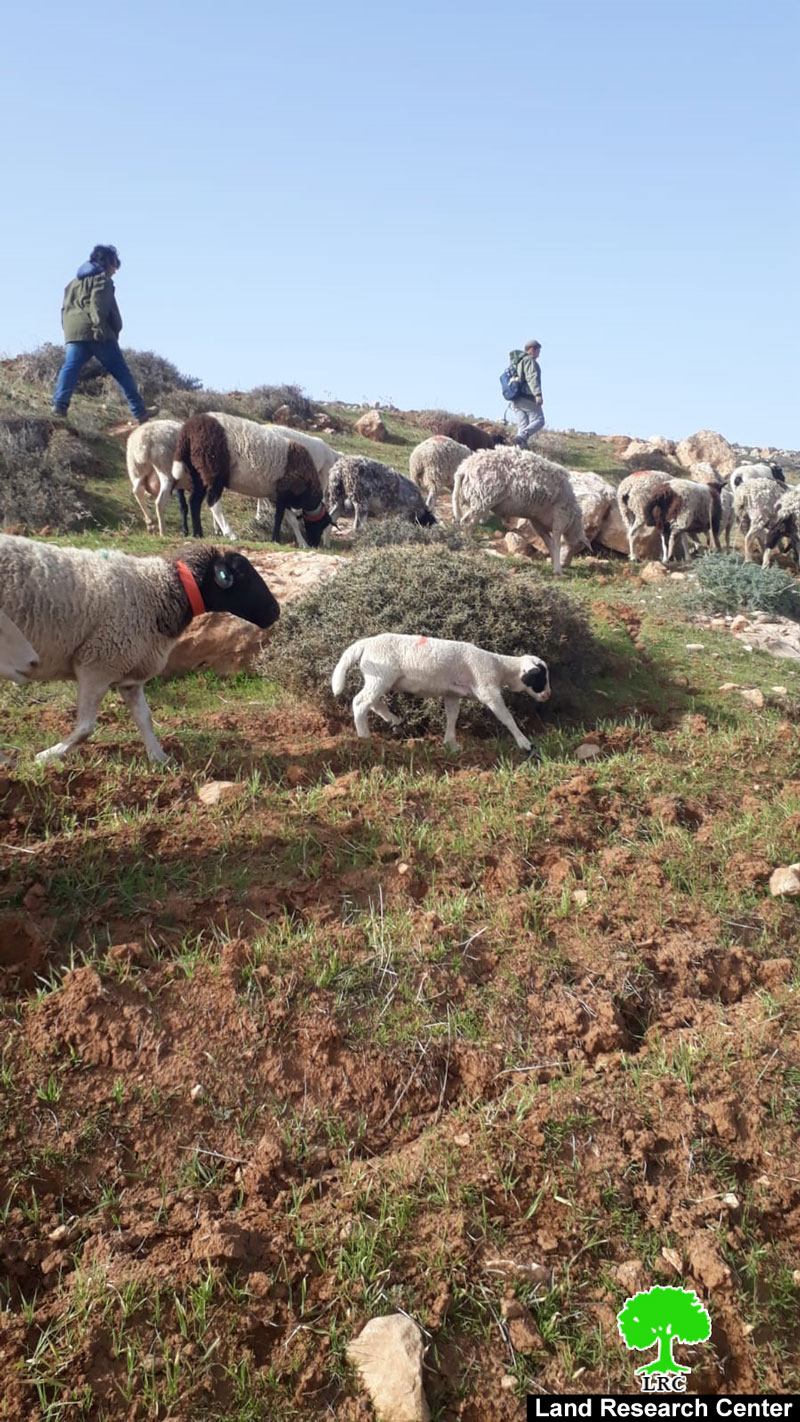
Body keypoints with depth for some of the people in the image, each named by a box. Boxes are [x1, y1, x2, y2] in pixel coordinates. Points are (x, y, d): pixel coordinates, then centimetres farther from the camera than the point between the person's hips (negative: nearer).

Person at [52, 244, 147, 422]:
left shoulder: (74, 282, 31)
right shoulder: (101, 278, 6)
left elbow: (65, 309, 25)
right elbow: (98, 303, -11)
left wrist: (68, 330, 20)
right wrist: (99, 326, -20)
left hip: (73, 332, 6)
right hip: (94, 332, -6)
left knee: (70, 367, -9)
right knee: (120, 371, -1)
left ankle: (59, 403, -31)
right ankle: (139, 412, -2)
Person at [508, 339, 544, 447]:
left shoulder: (515, 362, 25)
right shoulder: (529, 360, -4)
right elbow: (532, 378, -18)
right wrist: (538, 394, -28)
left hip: (515, 398, 9)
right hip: (526, 397, -9)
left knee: (523, 425, 5)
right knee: (538, 420, -8)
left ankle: (521, 448, -9)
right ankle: (522, 437, -30)